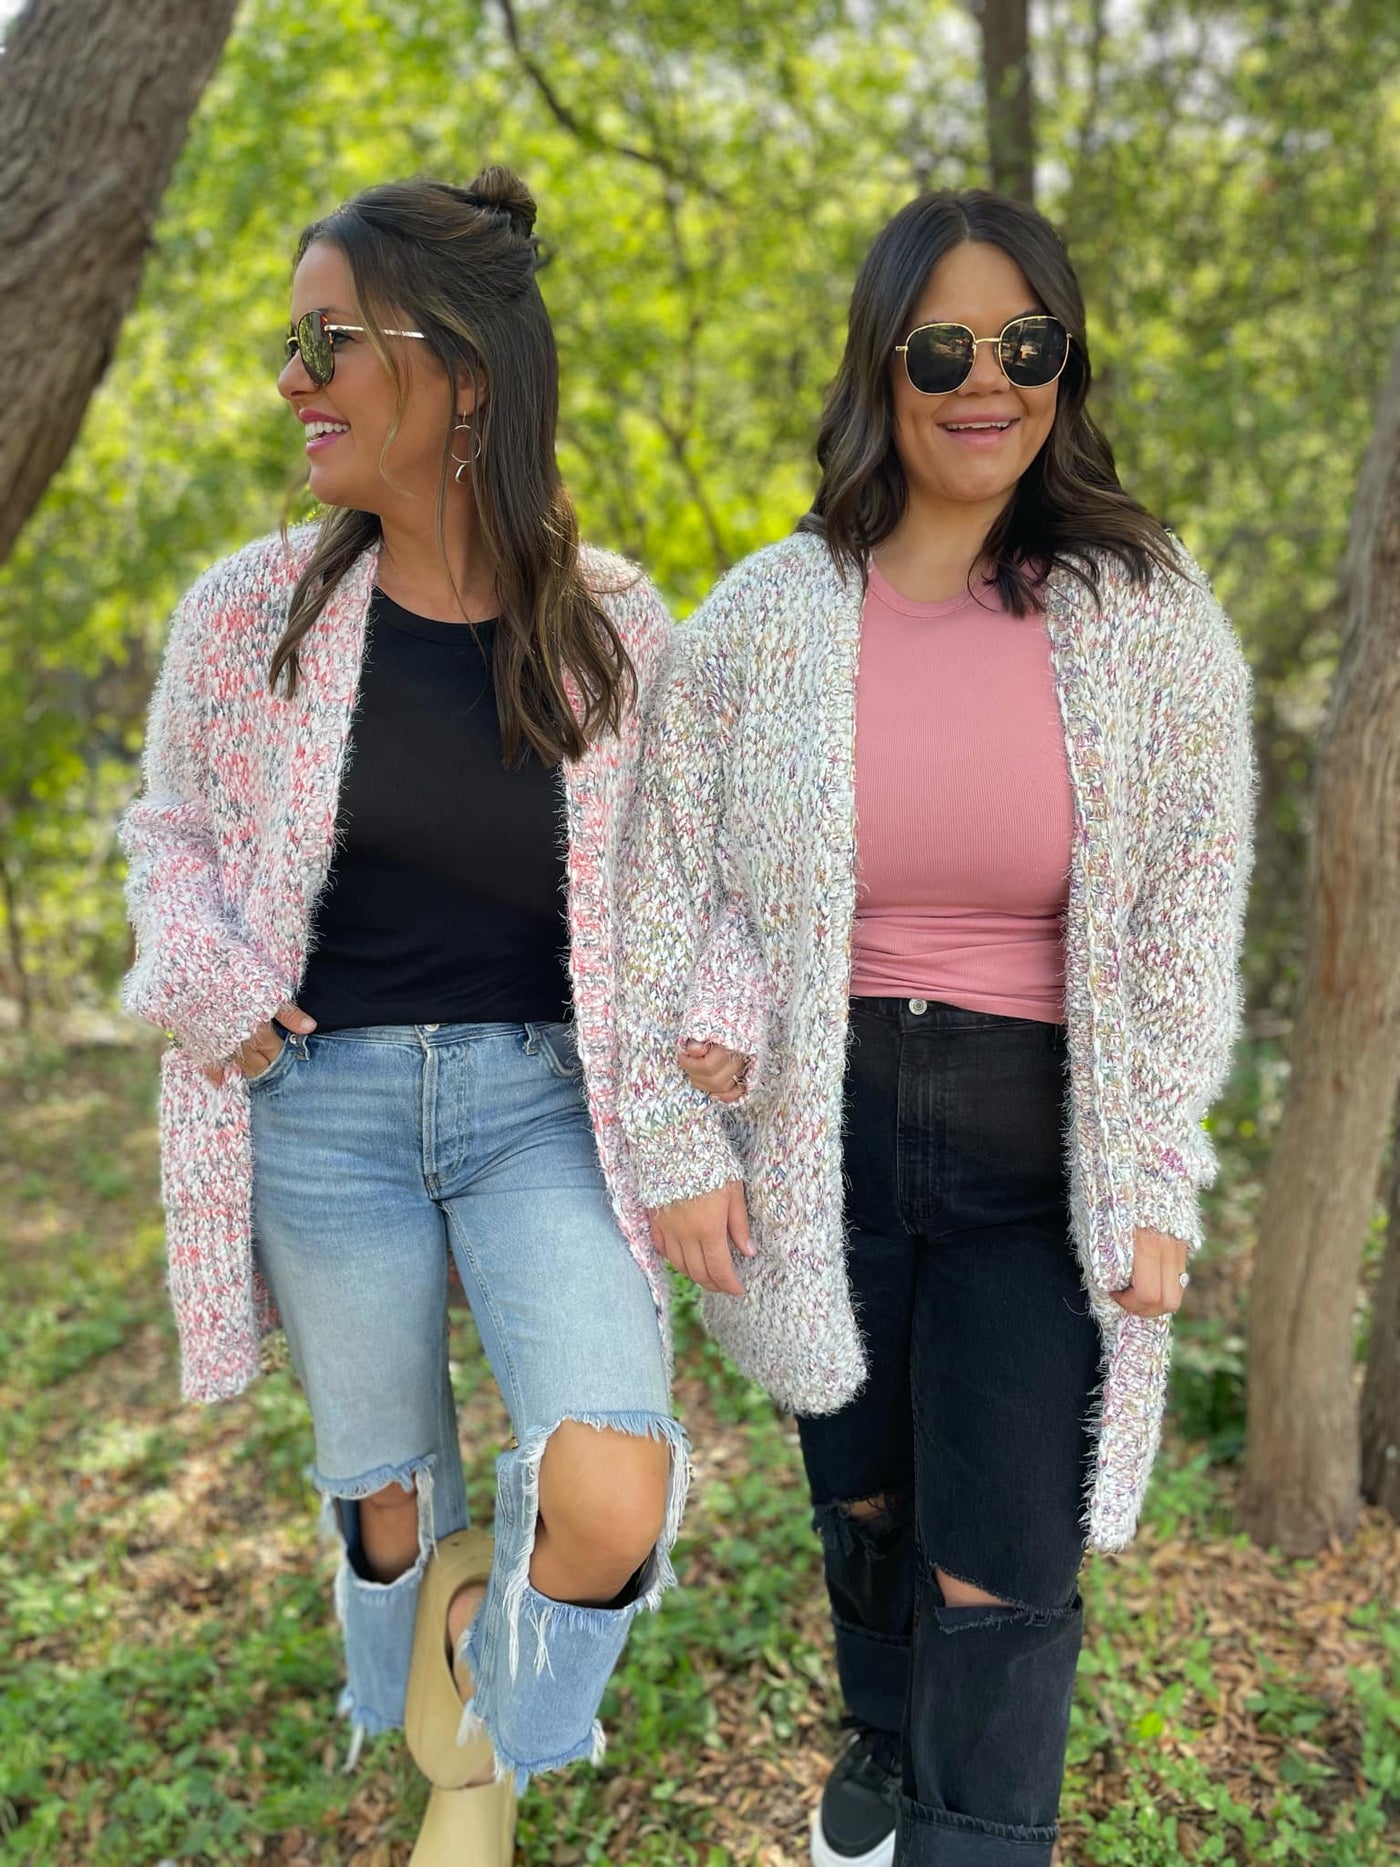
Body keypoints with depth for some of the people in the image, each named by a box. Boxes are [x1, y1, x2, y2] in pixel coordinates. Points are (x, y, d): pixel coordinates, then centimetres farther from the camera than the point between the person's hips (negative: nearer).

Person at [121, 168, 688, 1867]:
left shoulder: (614, 627, -7)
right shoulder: (252, 610, -6)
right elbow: (172, 828, 8)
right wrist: (205, 987, -9)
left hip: (541, 1104, -1)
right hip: (325, 1103, 1)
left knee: (612, 1515, -18)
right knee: (387, 1497, 16)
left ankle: (494, 1726, 20)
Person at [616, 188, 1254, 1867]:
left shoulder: (1150, 621, -6)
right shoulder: (761, 619, -4)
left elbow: (1186, 930, -5)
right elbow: (670, 891, 1)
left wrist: (1151, 1195, -7)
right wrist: (675, 1142, -3)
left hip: (1041, 1146, -2)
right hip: (820, 1126, 2)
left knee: (1003, 1571, 0)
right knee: (861, 1496, 22)